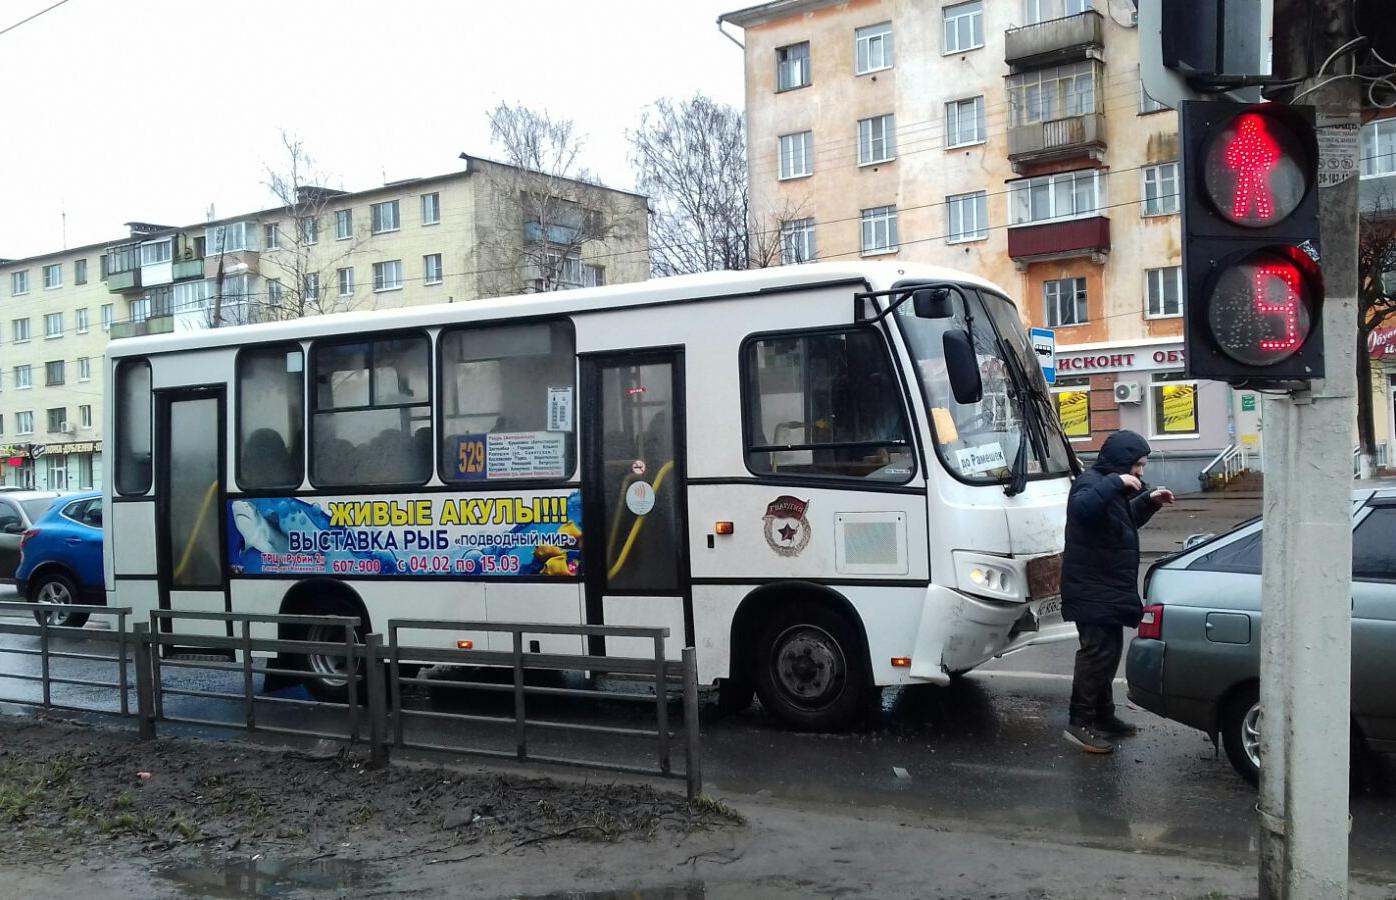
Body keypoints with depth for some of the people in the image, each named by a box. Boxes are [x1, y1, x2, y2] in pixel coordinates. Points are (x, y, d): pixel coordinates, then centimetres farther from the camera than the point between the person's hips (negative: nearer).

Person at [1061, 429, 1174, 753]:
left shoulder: (1111, 487, 15)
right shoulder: (1091, 482, -16)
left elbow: (1125, 520, 28)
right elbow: (1080, 508, -39)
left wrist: (1149, 502, 14)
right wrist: (1114, 482, -39)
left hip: (1109, 590, 11)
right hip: (1092, 590, -11)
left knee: (1107, 652, 16)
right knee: (1098, 652, -11)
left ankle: (1103, 717, 25)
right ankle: (1080, 722, -7)